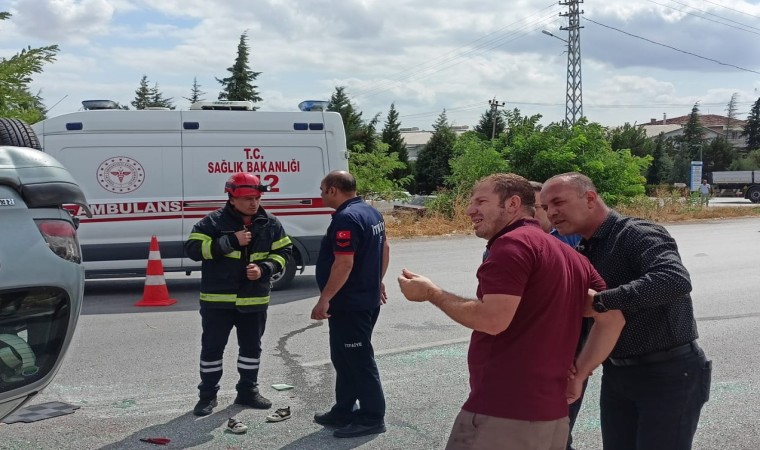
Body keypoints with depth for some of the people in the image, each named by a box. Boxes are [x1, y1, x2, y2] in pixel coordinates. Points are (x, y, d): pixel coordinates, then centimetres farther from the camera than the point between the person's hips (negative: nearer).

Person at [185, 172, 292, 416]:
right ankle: (207, 395, 20)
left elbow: (283, 252, 7)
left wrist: (264, 269, -13)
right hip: (217, 299, -3)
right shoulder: (214, 222, -9)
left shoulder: (271, 224, 2)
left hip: (254, 299, 3)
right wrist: (231, 241, -23)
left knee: (251, 347, 13)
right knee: (212, 347, 5)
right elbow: (192, 248, -16)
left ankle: (248, 391, 29)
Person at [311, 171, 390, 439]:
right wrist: (377, 281, 30)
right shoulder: (370, 212, 11)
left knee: (358, 361, -1)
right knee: (345, 358, 18)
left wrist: (324, 300, -22)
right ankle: (343, 411, 27)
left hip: (349, 304, -10)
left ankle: (372, 418, 8)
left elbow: (344, 264, -27)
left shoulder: (346, 218, -21)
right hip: (367, 299, 10)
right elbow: (384, 249, 20)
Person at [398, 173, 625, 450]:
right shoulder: (573, 257, 15)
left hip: (502, 414, -9)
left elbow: (492, 319, -21)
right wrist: (578, 375, 12)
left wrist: (432, 293, -8)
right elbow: (613, 319, 12)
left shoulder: (513, 243, -11)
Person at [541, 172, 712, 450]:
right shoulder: (582, 253, 8)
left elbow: (675, 281, -36)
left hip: (668, 375, -7)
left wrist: (599, 301, -33)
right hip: (616, 374, 8)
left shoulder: (637, 234, -17)